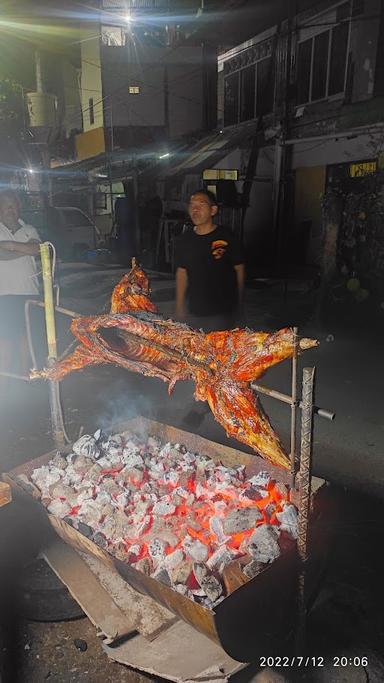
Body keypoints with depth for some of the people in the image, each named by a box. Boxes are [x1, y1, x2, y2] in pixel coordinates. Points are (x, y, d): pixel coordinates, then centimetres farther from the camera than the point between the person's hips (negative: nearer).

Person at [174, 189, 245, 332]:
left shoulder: (227, 237, -8)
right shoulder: (184, 240, 3)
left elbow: (239, 269, -2)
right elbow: (182, 272, 8)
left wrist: (238, 303, 2)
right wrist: (179, 307, 7)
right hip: (194, 312, 4)